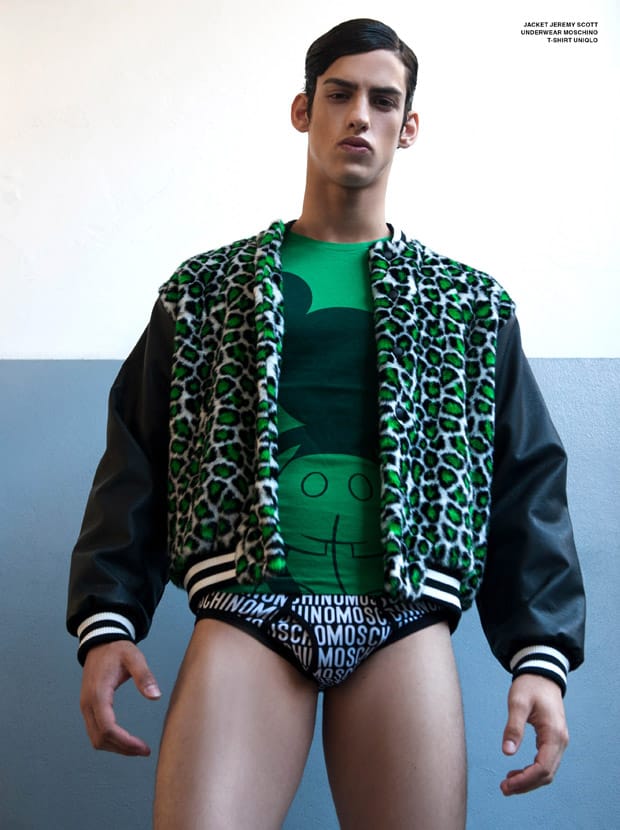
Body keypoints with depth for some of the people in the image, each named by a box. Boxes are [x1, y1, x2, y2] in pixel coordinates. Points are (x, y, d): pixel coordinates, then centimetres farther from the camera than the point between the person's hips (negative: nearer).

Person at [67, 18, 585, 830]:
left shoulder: (471, 303, 15)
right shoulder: (208, 288, 14)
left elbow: (526, 483, 11)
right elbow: (137, 461, 9)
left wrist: (542, 656, 0)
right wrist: (108, 622, -4)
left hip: (404, 620, 1)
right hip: (247, 609, 0)